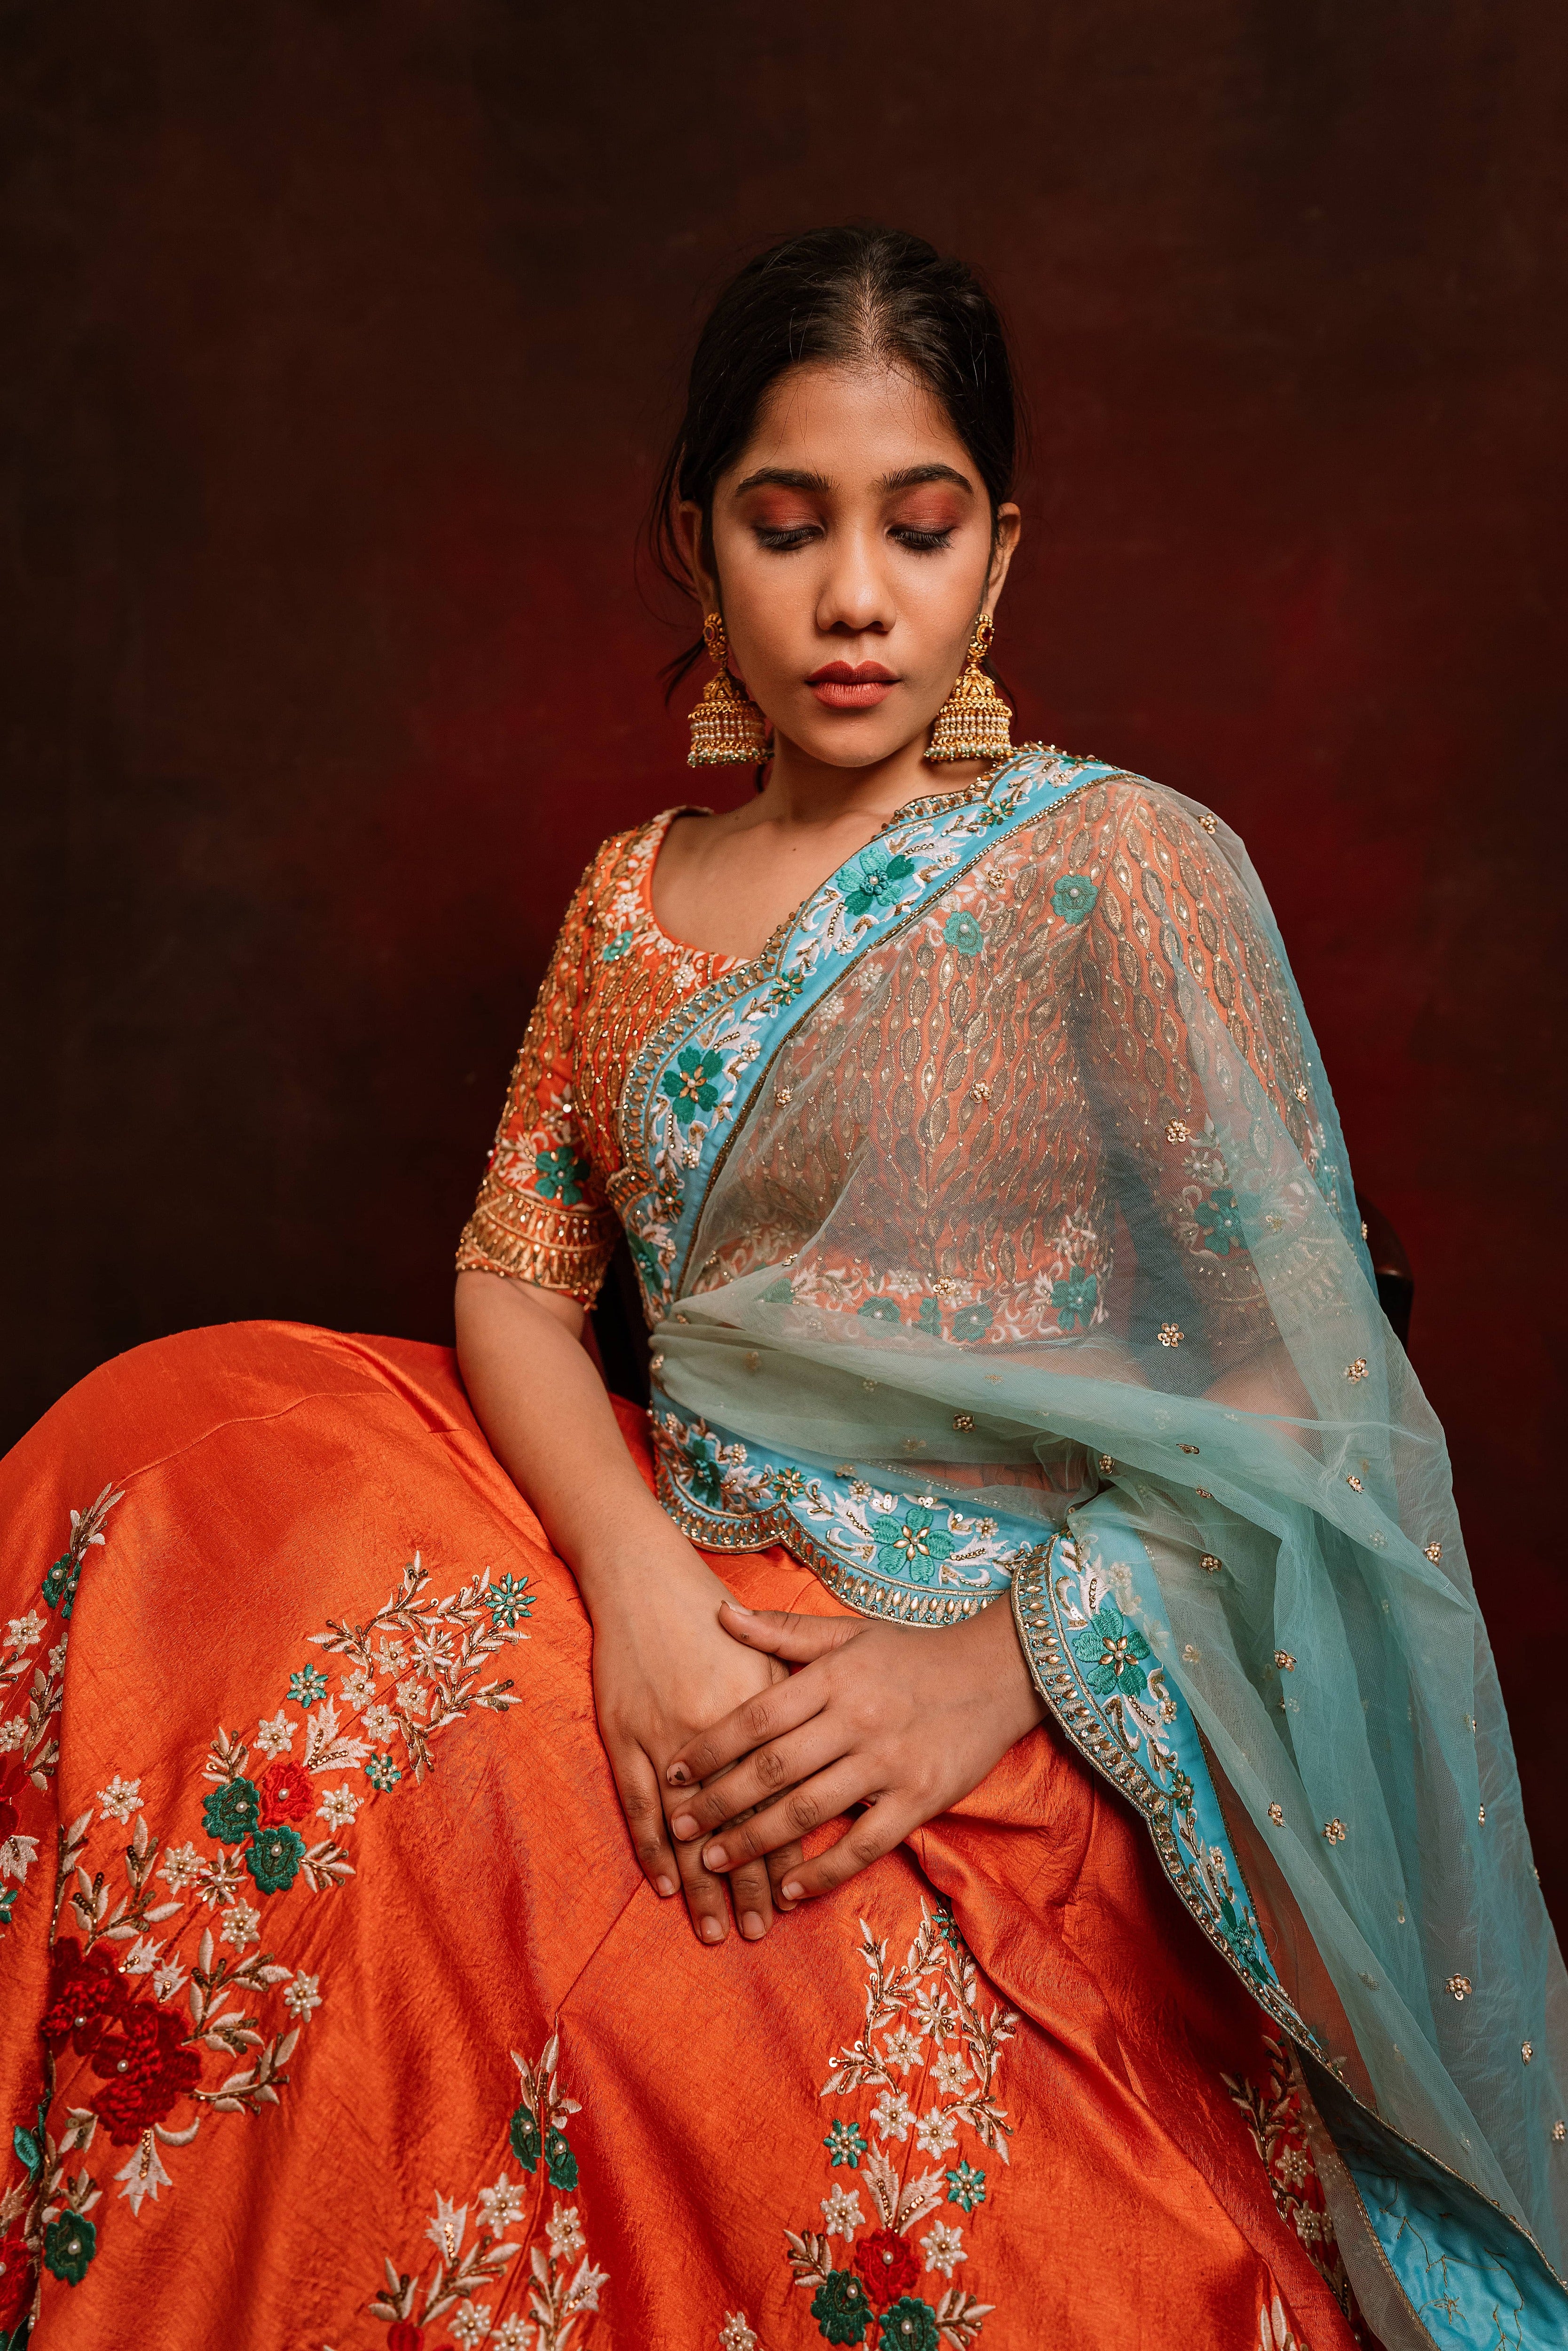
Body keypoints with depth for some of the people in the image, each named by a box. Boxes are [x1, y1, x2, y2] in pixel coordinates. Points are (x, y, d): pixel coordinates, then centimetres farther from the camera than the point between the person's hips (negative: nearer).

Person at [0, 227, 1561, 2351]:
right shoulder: (636, 893, 10)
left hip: (1015, 1668, -5)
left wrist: (995, 1666, -21)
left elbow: (1289, 1389, -9)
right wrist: (634, 1579, -14)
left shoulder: (1132, 870, -6)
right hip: (673, 1563, 6)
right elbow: (516, 1275, 5)